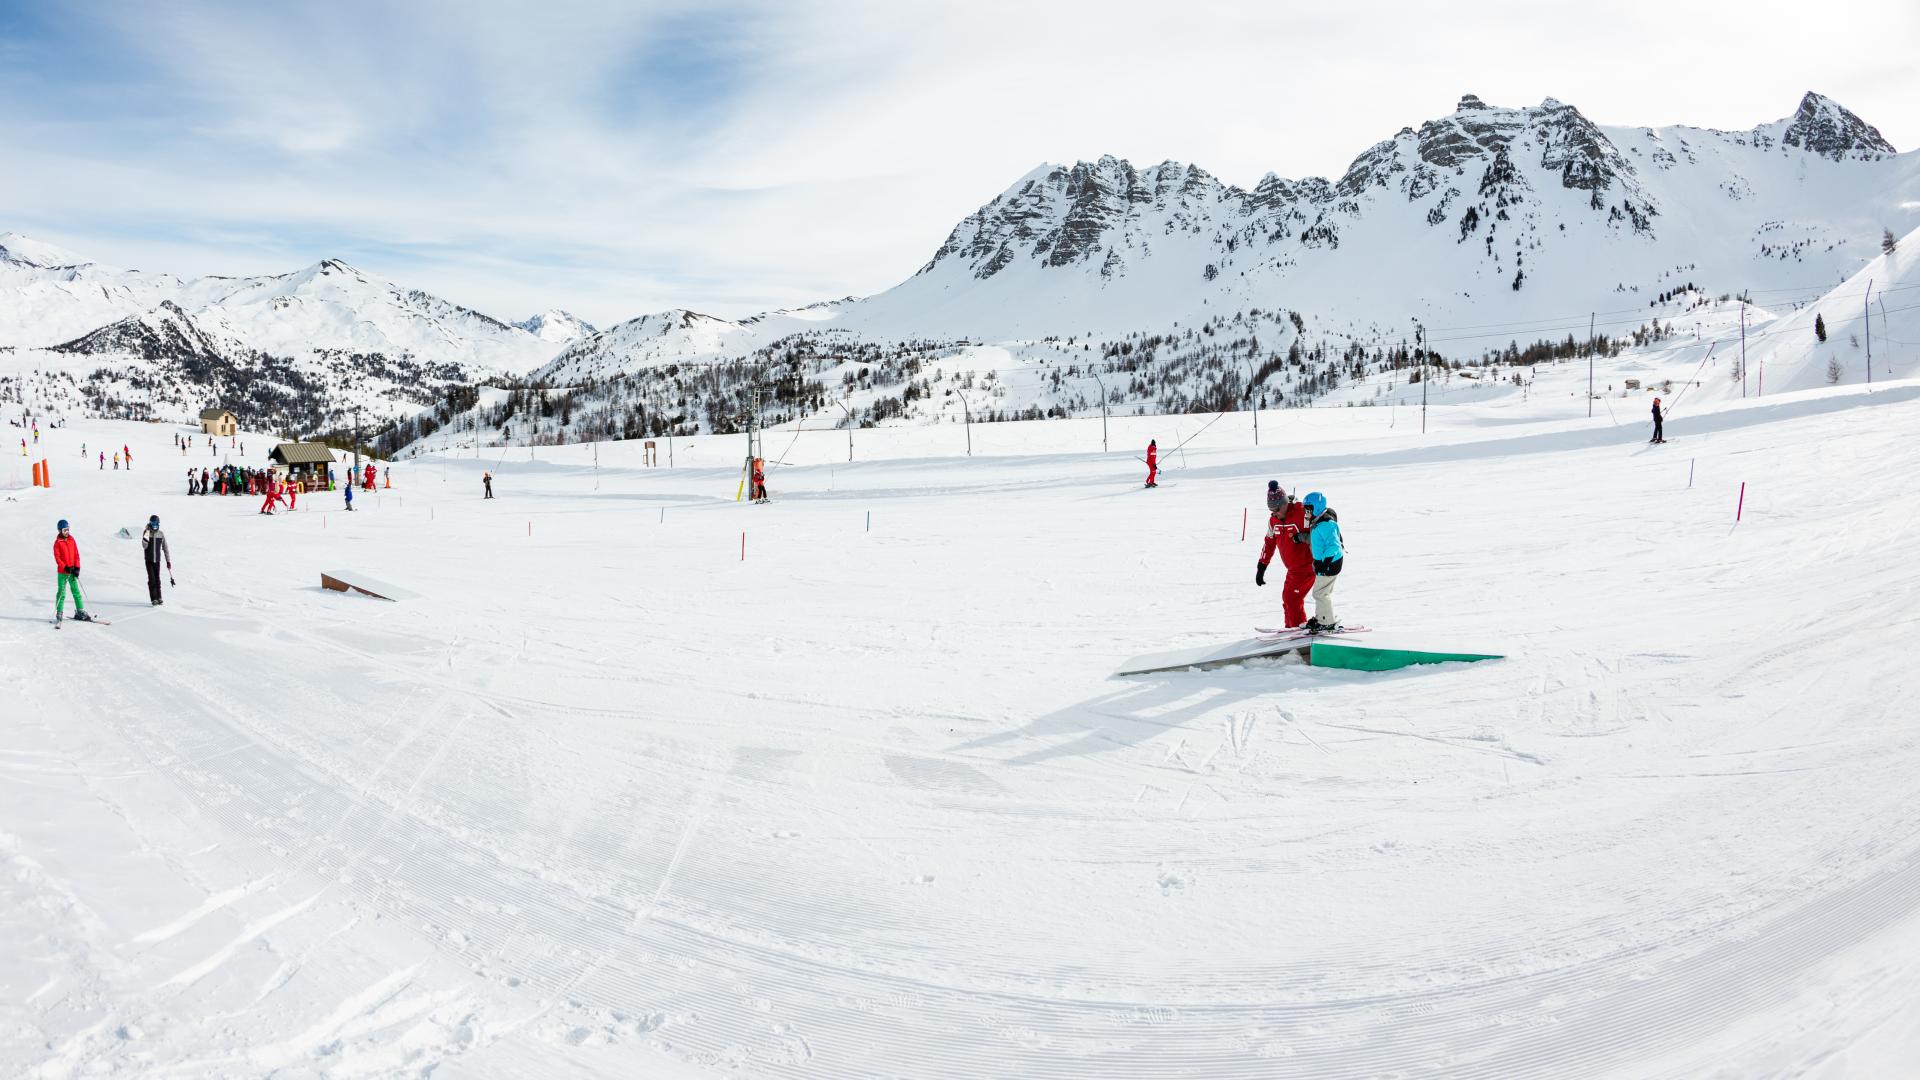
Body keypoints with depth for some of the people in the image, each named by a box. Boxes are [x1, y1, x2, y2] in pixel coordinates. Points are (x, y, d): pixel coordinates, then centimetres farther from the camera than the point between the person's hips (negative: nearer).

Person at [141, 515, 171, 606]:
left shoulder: (161, 534, 1)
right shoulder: (146, 533, -5)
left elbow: (165, 548, 6)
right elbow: (144, 546, -15)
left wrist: (168, 561, 5)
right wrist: (146, 536, -28)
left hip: (157, 560, 2)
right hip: (149, 560, -2)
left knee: (157, 579, 7)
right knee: (151, 579, -7)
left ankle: (159, 598, 17)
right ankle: (154, 599, -4)